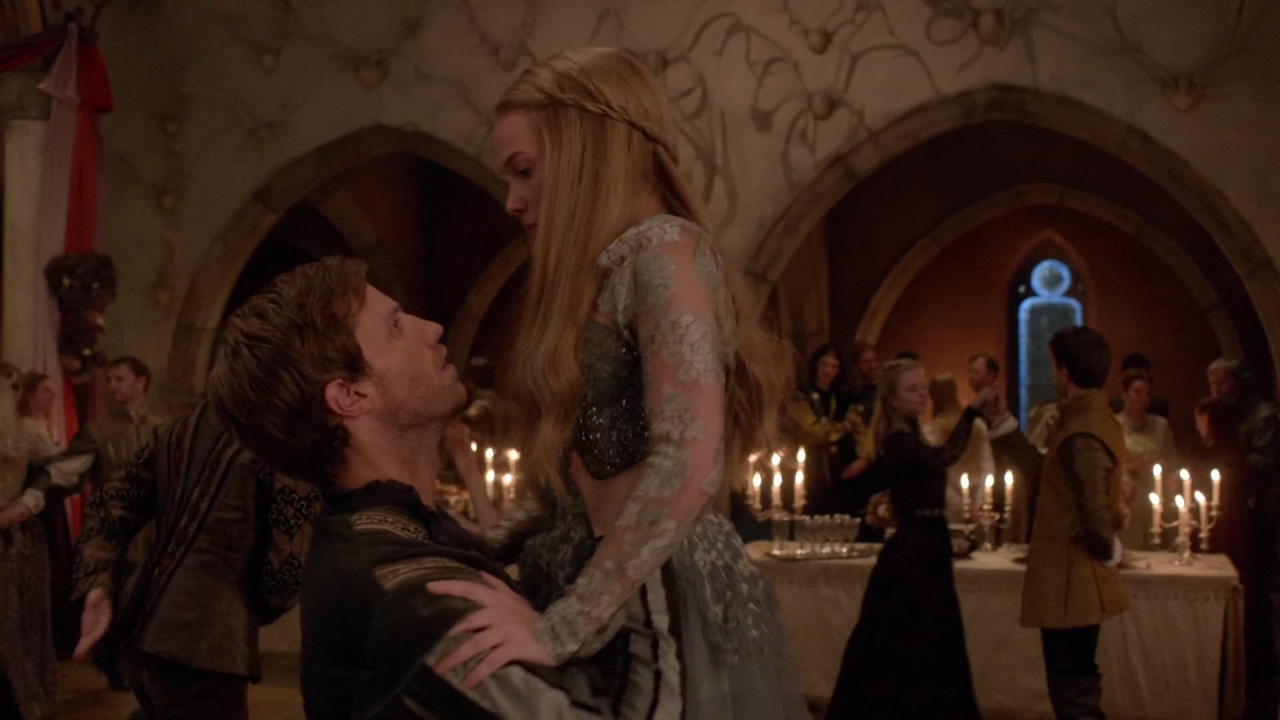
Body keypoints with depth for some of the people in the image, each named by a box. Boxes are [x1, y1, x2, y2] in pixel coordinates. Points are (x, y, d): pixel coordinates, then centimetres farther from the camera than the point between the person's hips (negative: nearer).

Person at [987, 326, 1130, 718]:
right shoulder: (1090, 419, 8)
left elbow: (1095, 512, -30)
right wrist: (1003, 425, 15)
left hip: (1070, 585, -10)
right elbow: (1045, 475, 16)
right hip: (1076, 583, 10)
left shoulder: (1082, 436, -24)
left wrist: (1104, 551, -10)